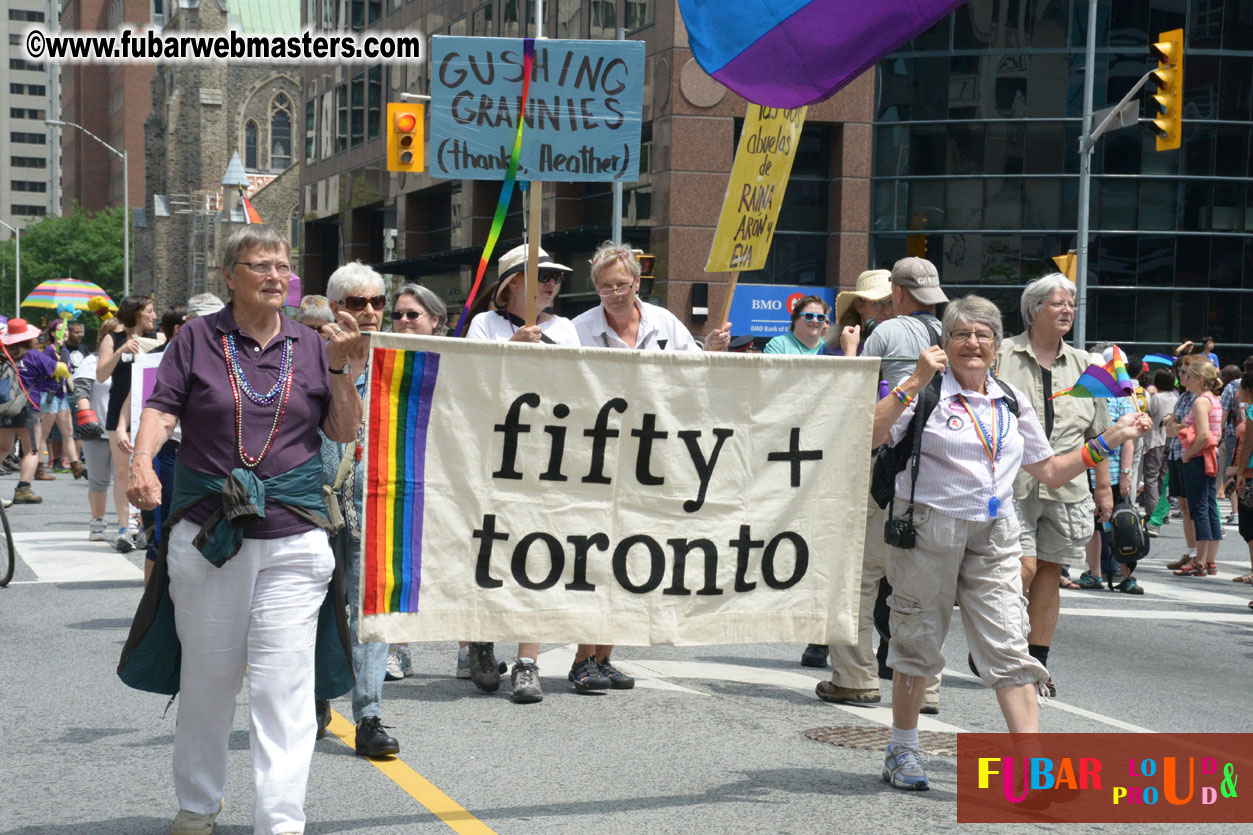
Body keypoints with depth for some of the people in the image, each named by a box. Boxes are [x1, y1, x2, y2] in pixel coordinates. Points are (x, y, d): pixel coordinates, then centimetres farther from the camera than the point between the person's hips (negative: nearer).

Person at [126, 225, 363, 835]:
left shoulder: (309, 346, 9)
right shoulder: (198, 338, 5)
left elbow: (345, 432, 8)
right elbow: (160, 411, -1)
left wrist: (340, 369, -6)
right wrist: (142, 462, -19)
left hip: (292, 534, 0)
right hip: (207, 532, 0)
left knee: (283, 681, -6)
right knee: (206, 676, 10)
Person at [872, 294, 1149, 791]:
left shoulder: (1012, 401, 13)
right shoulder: (926, 392, -4)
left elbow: (1050, 472, 18)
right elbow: (868, 438, -19)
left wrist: (1111, 438, 13)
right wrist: (915, 383, -21)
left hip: (994, 535, 4)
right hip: (929, 527, -4)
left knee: (1009, 644, -4)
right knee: (919, 639, 7)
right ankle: (901, 752, 23)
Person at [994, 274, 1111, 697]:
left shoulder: (1082, 364, 14)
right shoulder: (1002, 356, 1)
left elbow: (1097, 432, 17)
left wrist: (1104, 486, 14)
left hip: (1066, 487, 4)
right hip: (1013, 484, -4)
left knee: (1050, 573, 5)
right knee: (1023, 569, -12)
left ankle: (1036, 663, 14)